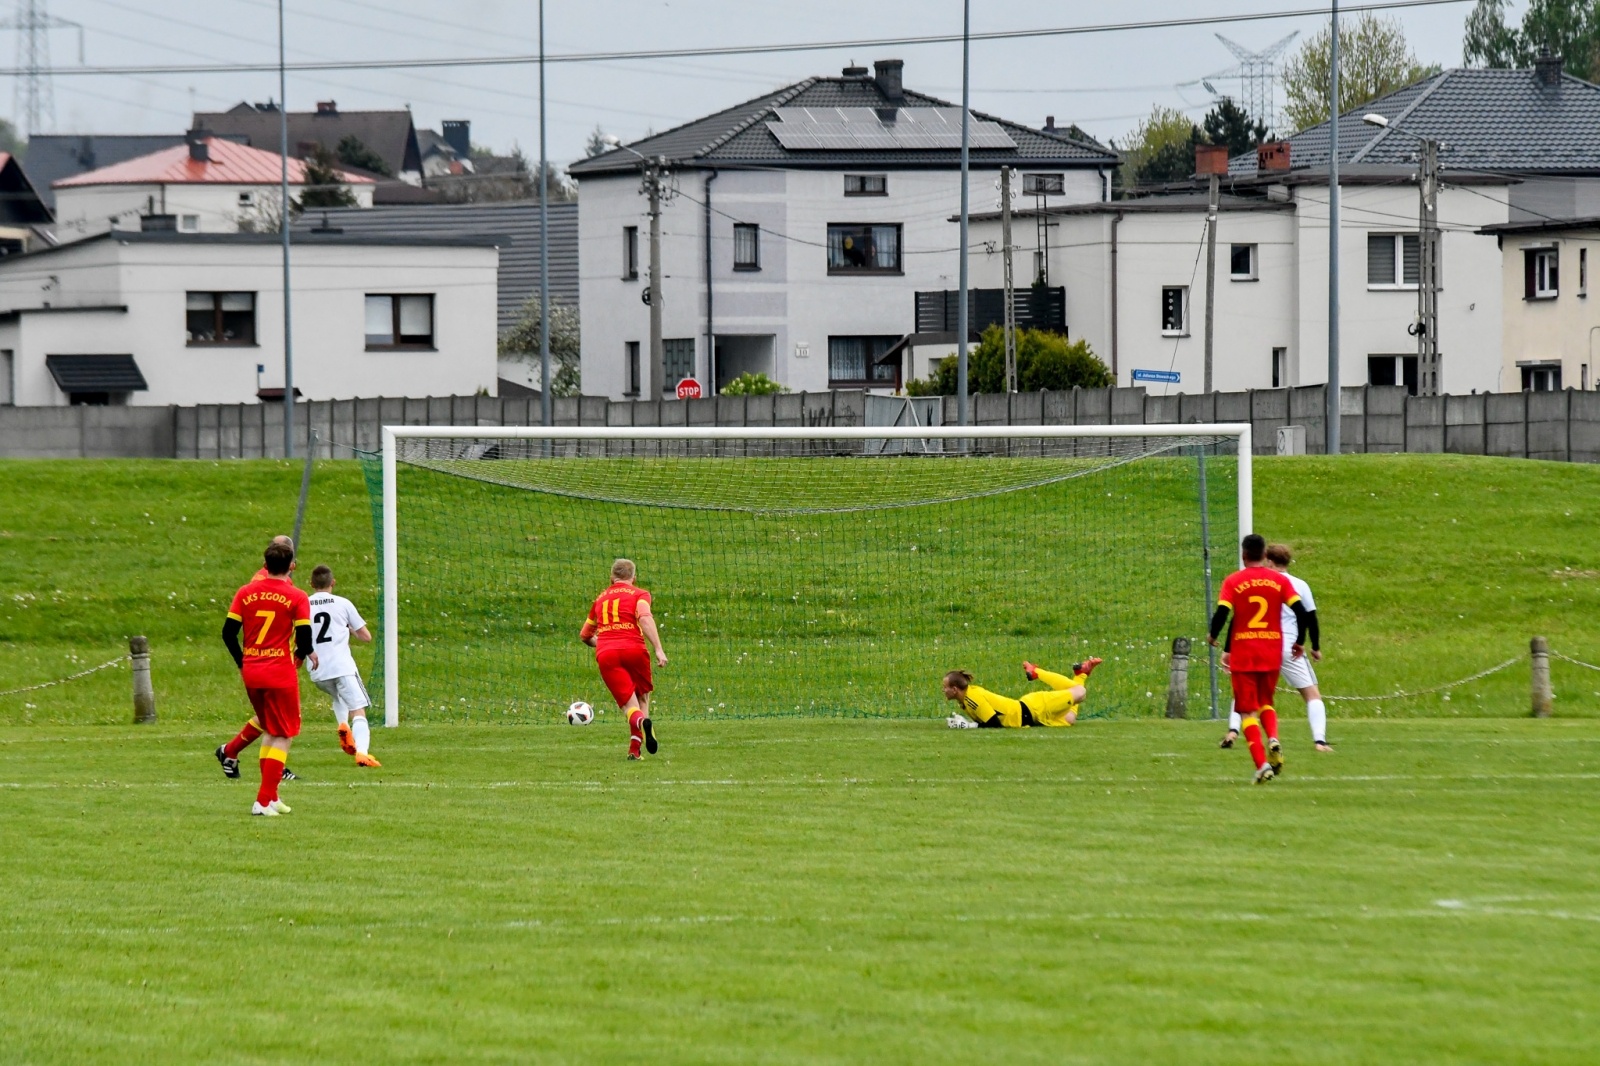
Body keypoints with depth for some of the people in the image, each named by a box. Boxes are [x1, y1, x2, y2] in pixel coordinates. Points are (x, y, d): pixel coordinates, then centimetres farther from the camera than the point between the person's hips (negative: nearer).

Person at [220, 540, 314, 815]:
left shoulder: (245, 593, 3)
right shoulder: (297, 598, -8)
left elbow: (228, 632, 2)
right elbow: (304, 638, -11)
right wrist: (303, 655, 12)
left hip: (251, 672, 5)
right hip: (281, 674, -5)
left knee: (269, 731, 21)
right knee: (283, 736, 3)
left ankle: (271, 796, 20)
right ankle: (264, 800, -9)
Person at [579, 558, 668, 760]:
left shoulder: (601, 598, 25)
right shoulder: (639, 594, 12)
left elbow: (585, 635, 36)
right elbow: (645, 618, -10)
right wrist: (658, 650, -15)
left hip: (605, 654, 2)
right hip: (633, 649, -2)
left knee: (630, 704, -5)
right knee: (643, 696, 18)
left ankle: (641, 722, -41)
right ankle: (635, 748, 2)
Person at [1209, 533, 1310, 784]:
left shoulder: (1233, 581, -4)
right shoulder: (1280, 580, 2)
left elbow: (1222, 613, -13)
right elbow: (1301, 611, -5)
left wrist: (1212, 636, 7)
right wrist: (1298, 642, 10)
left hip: (1243, 655, -3)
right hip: (1272, 654, 3)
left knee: (1247, 710, 2)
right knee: (1266, 702, 22)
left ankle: (1261, 764, -13)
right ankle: (1273, 739, -8)